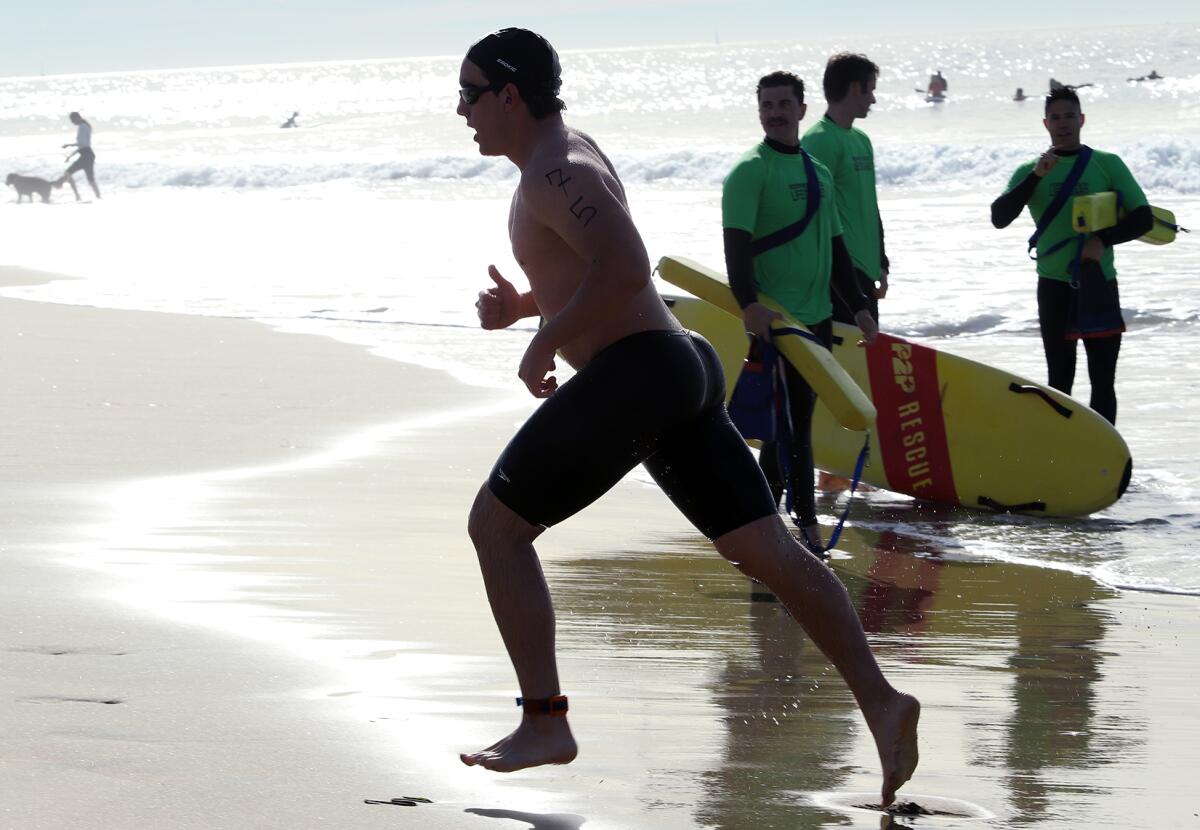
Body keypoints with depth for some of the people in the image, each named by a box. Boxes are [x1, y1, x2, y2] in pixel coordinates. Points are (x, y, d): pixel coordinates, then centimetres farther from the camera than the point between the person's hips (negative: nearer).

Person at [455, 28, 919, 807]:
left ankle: (545, 723, -4)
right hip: (684, 369, 10)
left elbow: (625, 268, -27)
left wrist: (542, 344, -15)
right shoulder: (569, 155, 21)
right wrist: (521, 303, 15)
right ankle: (880, 699, -8)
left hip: (630, 375, -10)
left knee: (496, 524, -1)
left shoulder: (557, 173, -12)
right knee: (769, 550, 4)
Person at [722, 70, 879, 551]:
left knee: (796, 420, 9)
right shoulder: (751, 172, -7)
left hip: (817, 317, 7)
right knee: (793, 424, -9)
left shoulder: (818, 173, 16)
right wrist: (750, 304, -29)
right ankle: (806, 521, -2)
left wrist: (857, 305, 17)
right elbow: (736, 245, -17)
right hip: (775, 320, -7)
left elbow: (835, 246, 22)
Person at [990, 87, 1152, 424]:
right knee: (1060, 378, 0)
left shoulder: (1107, 165, 4)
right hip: (1054, 285, 0)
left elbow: (1143, 218, 2)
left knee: (1102, 379, 0)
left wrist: (1103, 240, -14)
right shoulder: (1030, 171, 6)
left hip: (1100, 282, 0)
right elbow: (1000, 217, -7)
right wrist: (1036, 177, -17)